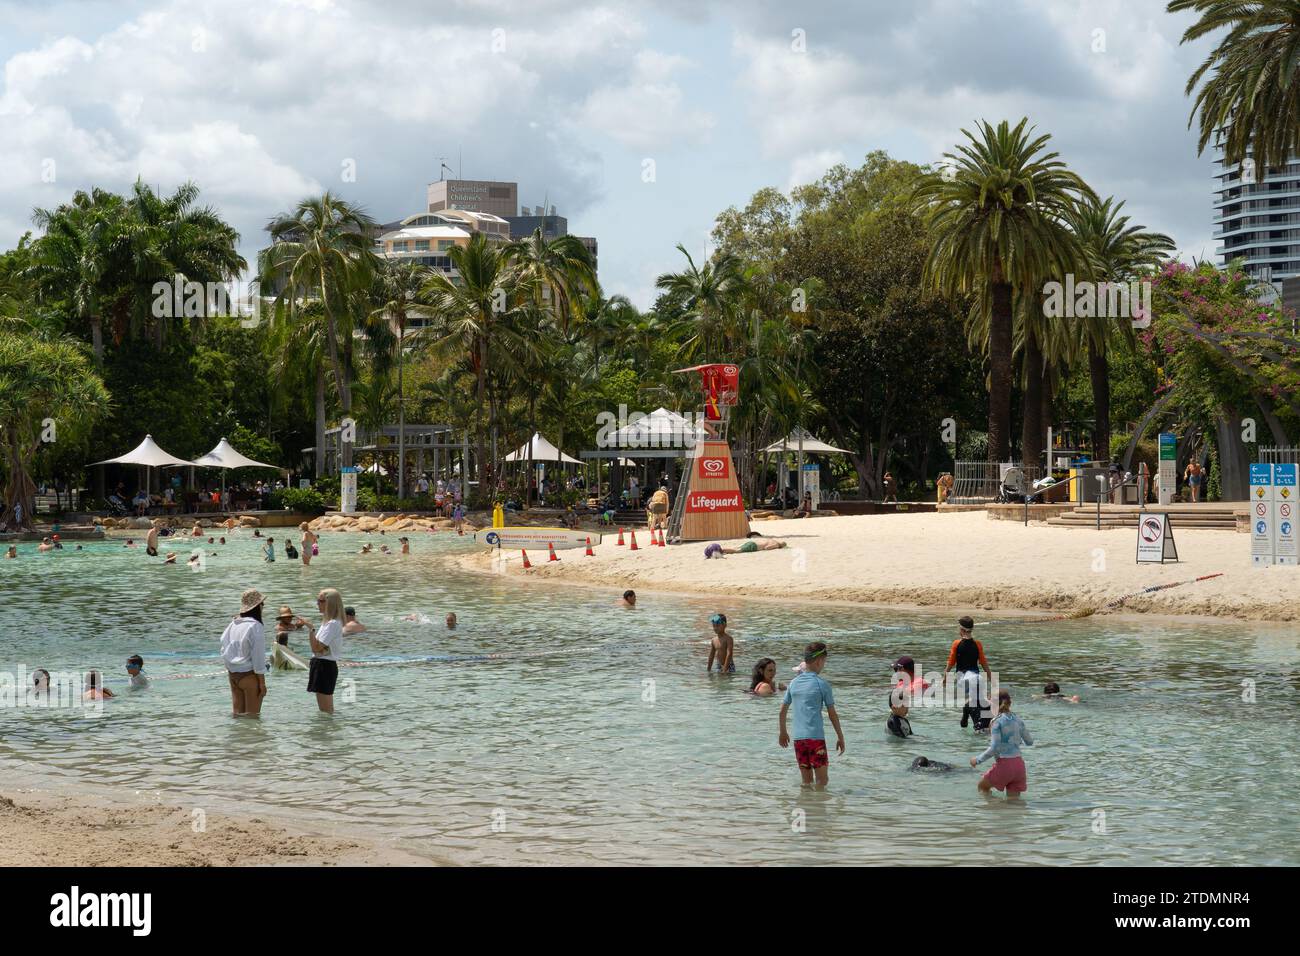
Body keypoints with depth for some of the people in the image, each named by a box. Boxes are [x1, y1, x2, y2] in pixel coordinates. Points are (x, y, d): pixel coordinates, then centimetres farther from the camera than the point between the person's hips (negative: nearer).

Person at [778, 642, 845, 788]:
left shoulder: (794, 682, 9)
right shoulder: (822, 683, -5)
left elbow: (783, 711, 16)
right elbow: (832, 714, -2)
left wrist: (783, 733, 30)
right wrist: (840, 737, 7)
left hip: (798, 738, 6)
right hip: (816, 737, -5)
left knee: (806, 781, 13)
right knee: (822, 779, -2)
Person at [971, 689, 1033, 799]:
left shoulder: (997, 721, -11)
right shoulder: (1018, 720, 6)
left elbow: (994, 748, -17)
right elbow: (1029, 742, 15)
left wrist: (978, 760, -7)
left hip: (1004, 764, -5)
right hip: (1019, 764, 5)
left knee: (982, 786, 21)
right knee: (1013, 800, 13)